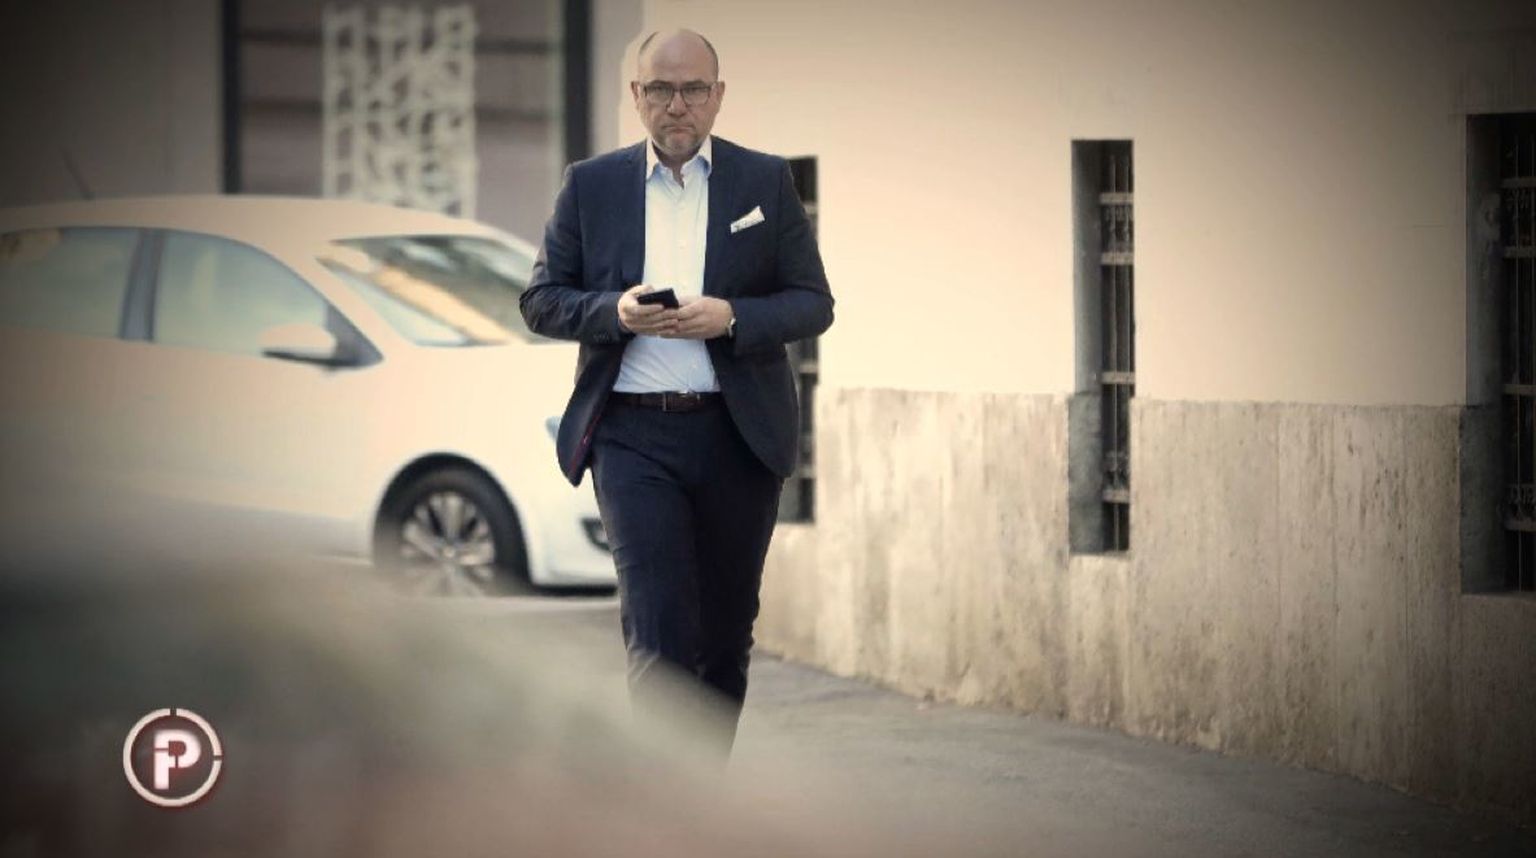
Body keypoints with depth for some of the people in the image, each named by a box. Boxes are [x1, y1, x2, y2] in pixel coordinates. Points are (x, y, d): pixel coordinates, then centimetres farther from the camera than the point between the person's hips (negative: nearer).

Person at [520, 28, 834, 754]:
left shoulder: (766, 183, 6)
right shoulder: (591, 186, 7)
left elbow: (814, 303, 5)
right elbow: (541, 301, 9)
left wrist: (731, 318, -13)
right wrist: (613, 311, -12)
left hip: (737, 436, 2)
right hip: (632, 434, -1)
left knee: (726, 634, 9)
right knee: (659, 631, -13)